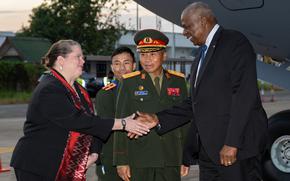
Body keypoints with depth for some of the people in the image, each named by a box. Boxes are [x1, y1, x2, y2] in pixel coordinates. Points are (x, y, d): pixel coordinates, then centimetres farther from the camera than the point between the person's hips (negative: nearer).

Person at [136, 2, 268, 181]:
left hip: (237, 147, -8)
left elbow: (244, 94, -15)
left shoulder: (235, 42, -4)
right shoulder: (201, 57, 23)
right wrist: (159, 119, 10)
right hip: (208, 149, 8)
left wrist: (232, 142, -20)